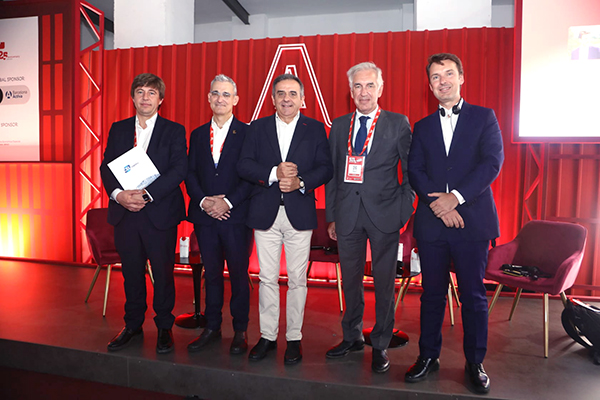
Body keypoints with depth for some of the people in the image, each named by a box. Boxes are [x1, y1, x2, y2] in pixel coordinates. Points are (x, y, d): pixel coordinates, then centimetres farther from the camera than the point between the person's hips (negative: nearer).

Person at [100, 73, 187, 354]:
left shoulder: (174, 131, 1)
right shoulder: (118, 129, 12)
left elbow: (179, 169, -11)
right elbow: (106, 167, 7)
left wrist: (145, 194, -19)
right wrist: (118, 194, -12)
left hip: (160, 214, -3)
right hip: (125, 213, 4)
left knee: (163, 271, 5)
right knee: (131, 271, 13)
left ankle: (165, 327, 22)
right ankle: (133, 324, 30)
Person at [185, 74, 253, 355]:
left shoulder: (247, 133, -1)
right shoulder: (197, 135, 13)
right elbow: (190, 174, 9)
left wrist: (228, 202, -15)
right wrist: (203, 201, -8)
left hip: (236, 216, -4)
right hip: (205, 216, 4)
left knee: (239, 274, 5)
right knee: (211, 273, 13)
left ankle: (240, 331, 19)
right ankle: (212, 327, 27)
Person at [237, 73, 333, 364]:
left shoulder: (315, 129, 7)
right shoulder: (258, 128, 9)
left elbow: (326, 168, -1)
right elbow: (243, 165, 0)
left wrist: (300, 182, -17)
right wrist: (274, 173, -15)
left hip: (299, 213, -1)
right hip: (265, 213, 1)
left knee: (297, 279, 6)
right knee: (267, 278, 8)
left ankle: (294, 338, 21)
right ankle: (267, 336, 23)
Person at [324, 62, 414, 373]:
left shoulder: (398, 124, 1)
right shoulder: (339, 126, 10)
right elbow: (332, 173, 10)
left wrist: (404, 211, -6)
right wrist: (331, 216, 7)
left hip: (383, 213, -3)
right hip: (348, 214, 3)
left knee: (384, 282, 6)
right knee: (350, 279, 14)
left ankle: (380, 345, 24)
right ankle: (352, 337, 33)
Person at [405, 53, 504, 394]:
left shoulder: (484, 117, 6)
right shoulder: (423, 127, 14)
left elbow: (493, 162, -6)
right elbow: (415, 171, 3)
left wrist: (456, 197, -16)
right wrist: (438, 203, -13)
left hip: (473, 221, -2)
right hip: (431, 222, 2)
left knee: (474, 295, 7)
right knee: (432, 293, 10)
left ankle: (475, 362, 22)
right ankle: (428, 356, 24)